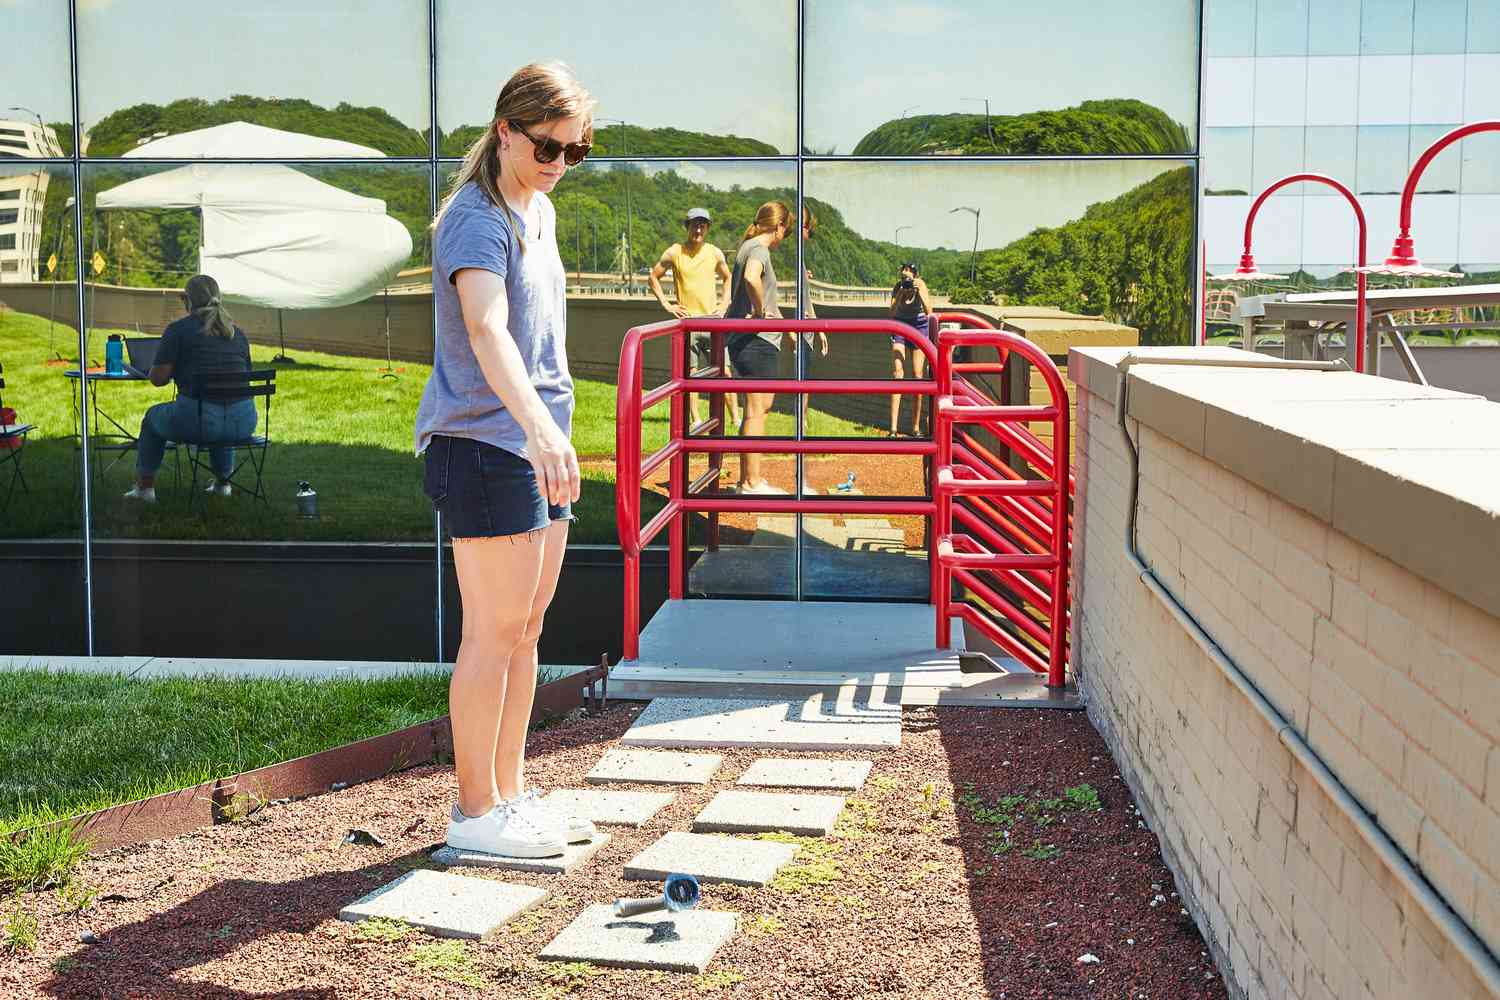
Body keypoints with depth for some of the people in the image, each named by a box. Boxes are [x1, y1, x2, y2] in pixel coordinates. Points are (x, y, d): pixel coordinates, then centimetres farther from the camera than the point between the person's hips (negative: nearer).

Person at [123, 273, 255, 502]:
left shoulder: (178, 329, -1)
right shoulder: (238, 333, 13)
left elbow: (158, 378, -3)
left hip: (197, 421, -4)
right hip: (243, 423, 4)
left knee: (153, 417, 30)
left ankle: (145, 486, 33)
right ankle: (223, 481, 46)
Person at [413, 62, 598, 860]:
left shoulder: (540, 213, 15)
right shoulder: (477, 218, -15)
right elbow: (486, 329, -32)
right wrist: (537, 426, -46)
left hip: (539, 443, 9)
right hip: (483, 443, -9)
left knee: (527, 627, 13)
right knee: (495, 631, -5)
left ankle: (509, 794, 23)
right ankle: (474, 812, 6)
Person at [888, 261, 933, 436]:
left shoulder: (921, 286, -16)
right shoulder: (897, 287, -12)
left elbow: (928, 311, -25)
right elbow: (892, 314, -16)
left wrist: (920, 291, -35)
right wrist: (901, 295, -28)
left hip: (919, 329, 0)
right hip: (899, 329, 0)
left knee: (917, 376, -1)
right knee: (897, 373, -13)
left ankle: (916, 427, 9)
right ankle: (893, 428, -18)